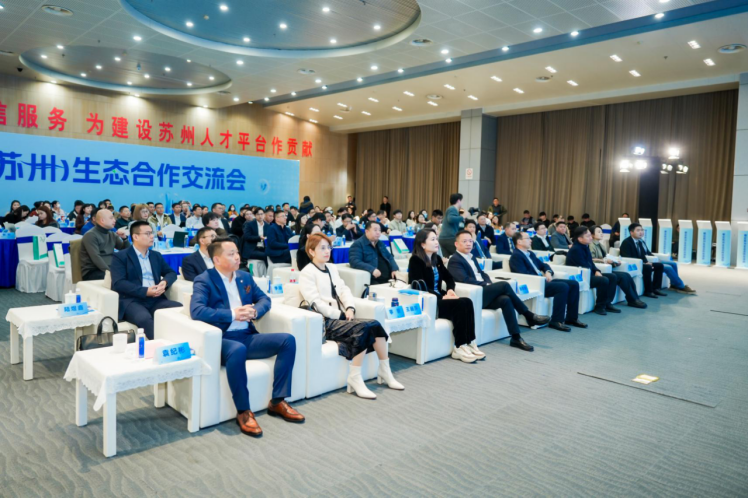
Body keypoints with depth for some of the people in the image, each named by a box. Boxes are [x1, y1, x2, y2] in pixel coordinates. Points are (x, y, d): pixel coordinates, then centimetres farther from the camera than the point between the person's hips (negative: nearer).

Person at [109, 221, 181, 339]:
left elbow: (171, 272, 23)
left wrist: (164, 282, -2)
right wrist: (145, 291, -18)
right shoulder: (120, 257, 5)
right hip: (131, 300, -5)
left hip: (155, 300, 5)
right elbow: (118, 283, -7)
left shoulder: (156, 255, 24)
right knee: (145, 318, -39)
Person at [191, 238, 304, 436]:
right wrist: (232, 314, -22)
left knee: (288, 340, -13)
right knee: (238, 350, -40)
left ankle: (278, 401, -6)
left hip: (247, 336, 7)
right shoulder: (204, 280, -4)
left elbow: (264, 299, 16)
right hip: (222, 339, -6)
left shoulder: (245, 277, 15)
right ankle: (243, 411, -23)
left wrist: (254, 311, -8)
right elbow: (196, 310, -19)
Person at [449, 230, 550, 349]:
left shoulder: (471, 256, 20)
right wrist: (486, 285, -16)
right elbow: (465, 279, -20)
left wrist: (489, 284, 0)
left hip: (482, 292, 8)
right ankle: (529, 316, -11)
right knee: (504, 285, -21)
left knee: (505, 300, -21)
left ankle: (516, 338, -20)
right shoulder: (454, 260, -8)